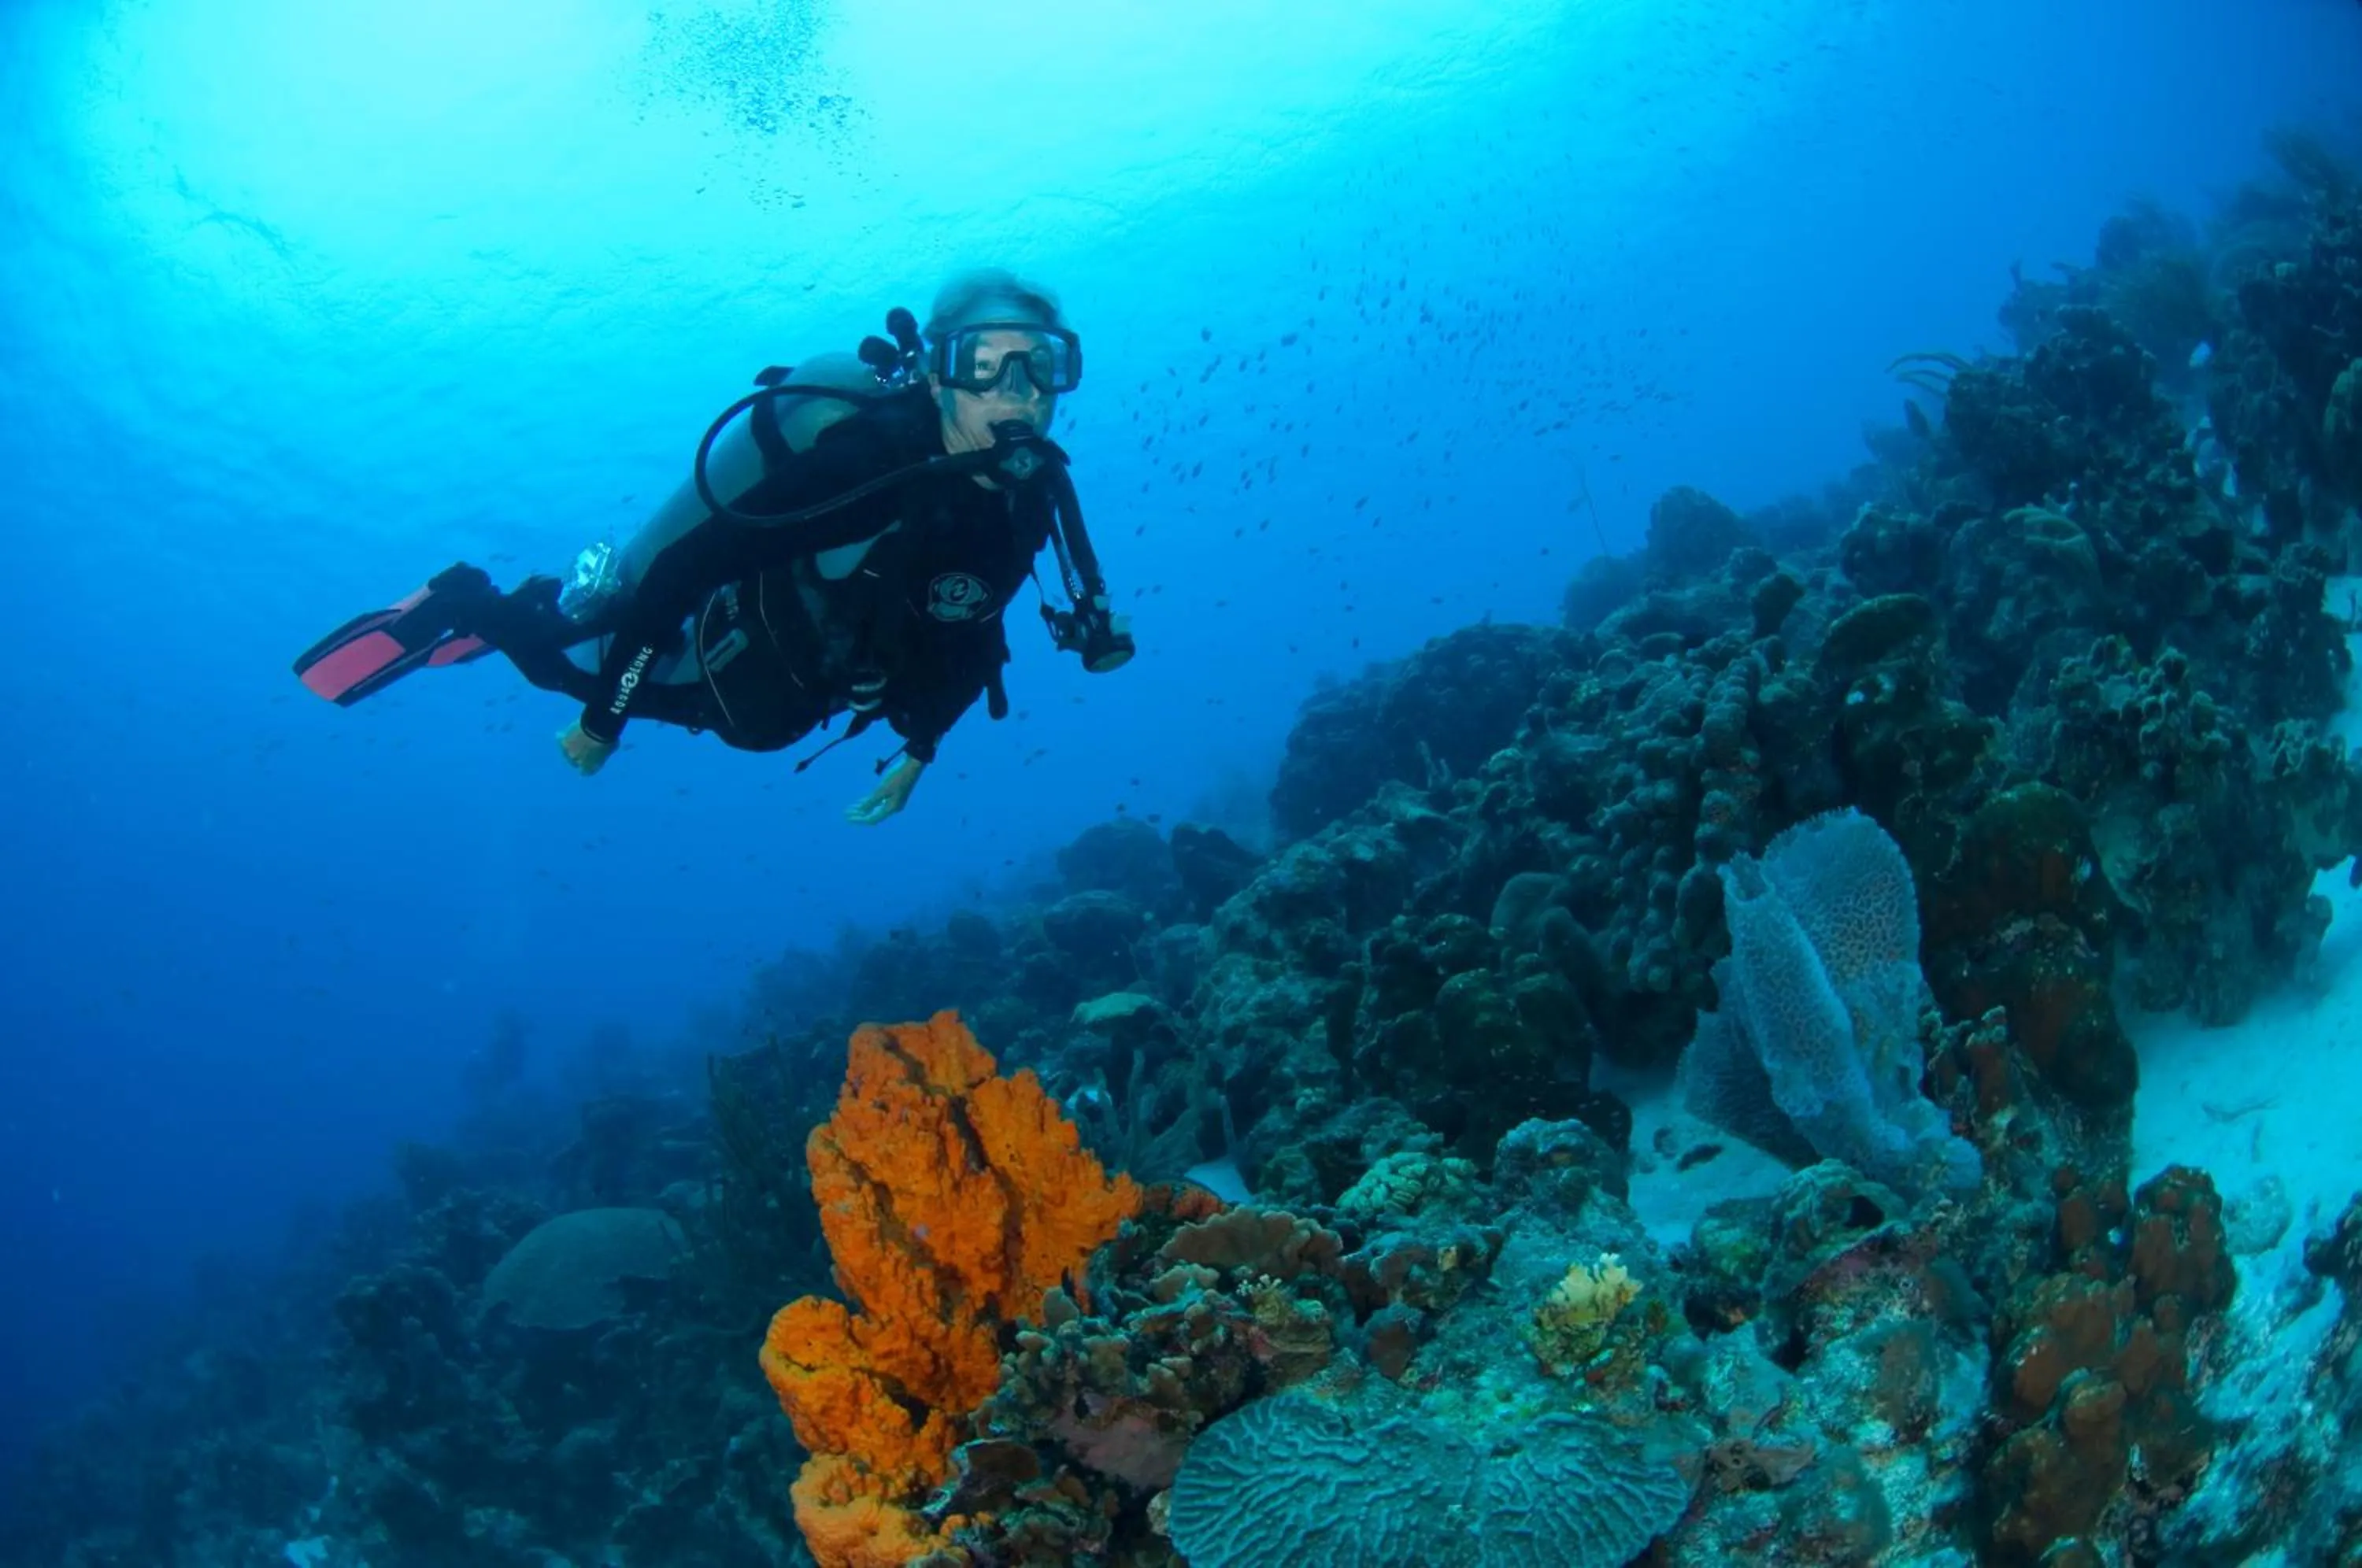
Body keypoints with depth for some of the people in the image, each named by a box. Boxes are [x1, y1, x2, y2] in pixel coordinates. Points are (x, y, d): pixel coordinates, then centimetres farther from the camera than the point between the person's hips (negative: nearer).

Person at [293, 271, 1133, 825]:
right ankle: (472, 607, 29)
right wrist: (602, 720, -27)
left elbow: (967, 627, 2)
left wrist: (920, 749, 11)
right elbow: (682, 564, -34)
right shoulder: (858, 453, -38)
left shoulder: (1028, 497, -17)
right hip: (730, 644, -7)